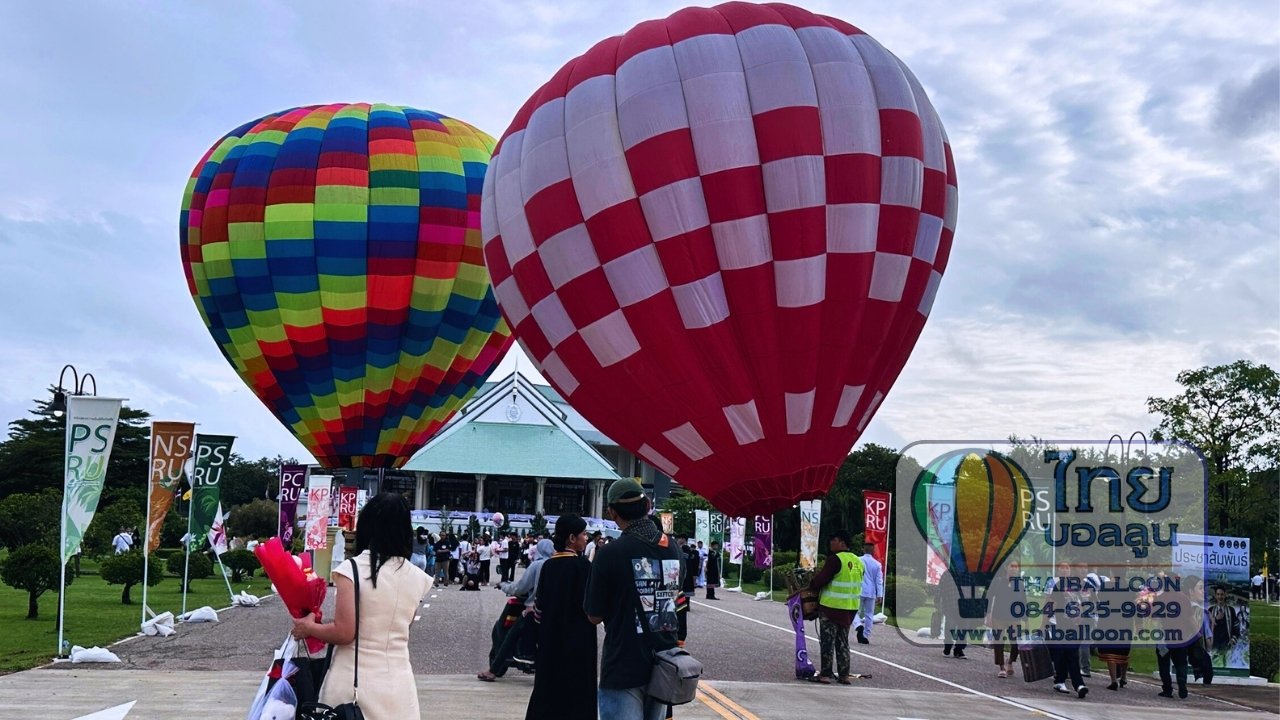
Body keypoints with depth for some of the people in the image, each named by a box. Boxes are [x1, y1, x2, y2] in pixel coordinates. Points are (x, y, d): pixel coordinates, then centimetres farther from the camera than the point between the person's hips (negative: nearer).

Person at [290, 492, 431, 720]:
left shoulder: (351, 569, -10)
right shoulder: (417, 577, 1)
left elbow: (344, 633, -14)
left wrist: (308, 627, 4)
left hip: (353, 681, -3)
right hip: (398, 683, 3)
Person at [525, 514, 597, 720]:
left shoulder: (548, 565, 3)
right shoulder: (581, 564, -14)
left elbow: (540, 603, 7)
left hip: (550, 637, 6)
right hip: (577, 639, -6)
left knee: (548, 685, 14)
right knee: (576, 692, 2)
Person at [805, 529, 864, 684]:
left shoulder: (835, 559, -16)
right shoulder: (857, 561, 8)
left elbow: (820, 580, -17)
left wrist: (811, 586, 3)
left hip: (831, 607, -7)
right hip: (850, 608, 7)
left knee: (827, 642, 1)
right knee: (843, 642, 15)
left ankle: (825, 675, 2)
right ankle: (844, 676, 14)